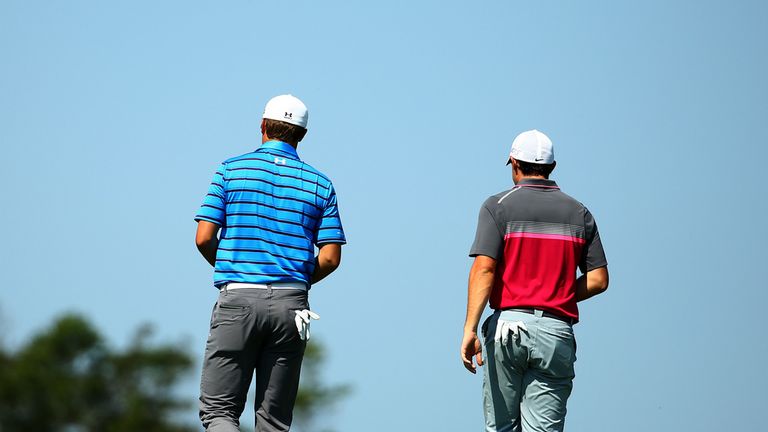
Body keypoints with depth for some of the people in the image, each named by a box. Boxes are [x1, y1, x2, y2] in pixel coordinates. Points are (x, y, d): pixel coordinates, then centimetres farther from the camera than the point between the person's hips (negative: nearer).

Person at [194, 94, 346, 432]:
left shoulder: (231, 170, 3)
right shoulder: (320, 184, 8)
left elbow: (204, 239, -2)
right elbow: (330, 258, 3)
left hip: (238, 301, -2)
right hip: (292, 304, 2)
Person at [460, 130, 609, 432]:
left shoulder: (498, 206, 2)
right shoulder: (579, 213, 11)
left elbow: (484, 268, -10)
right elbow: (599, 279, 7)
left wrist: (470, 330, -15)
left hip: (508, 326, -1)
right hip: (557, 331, 2)